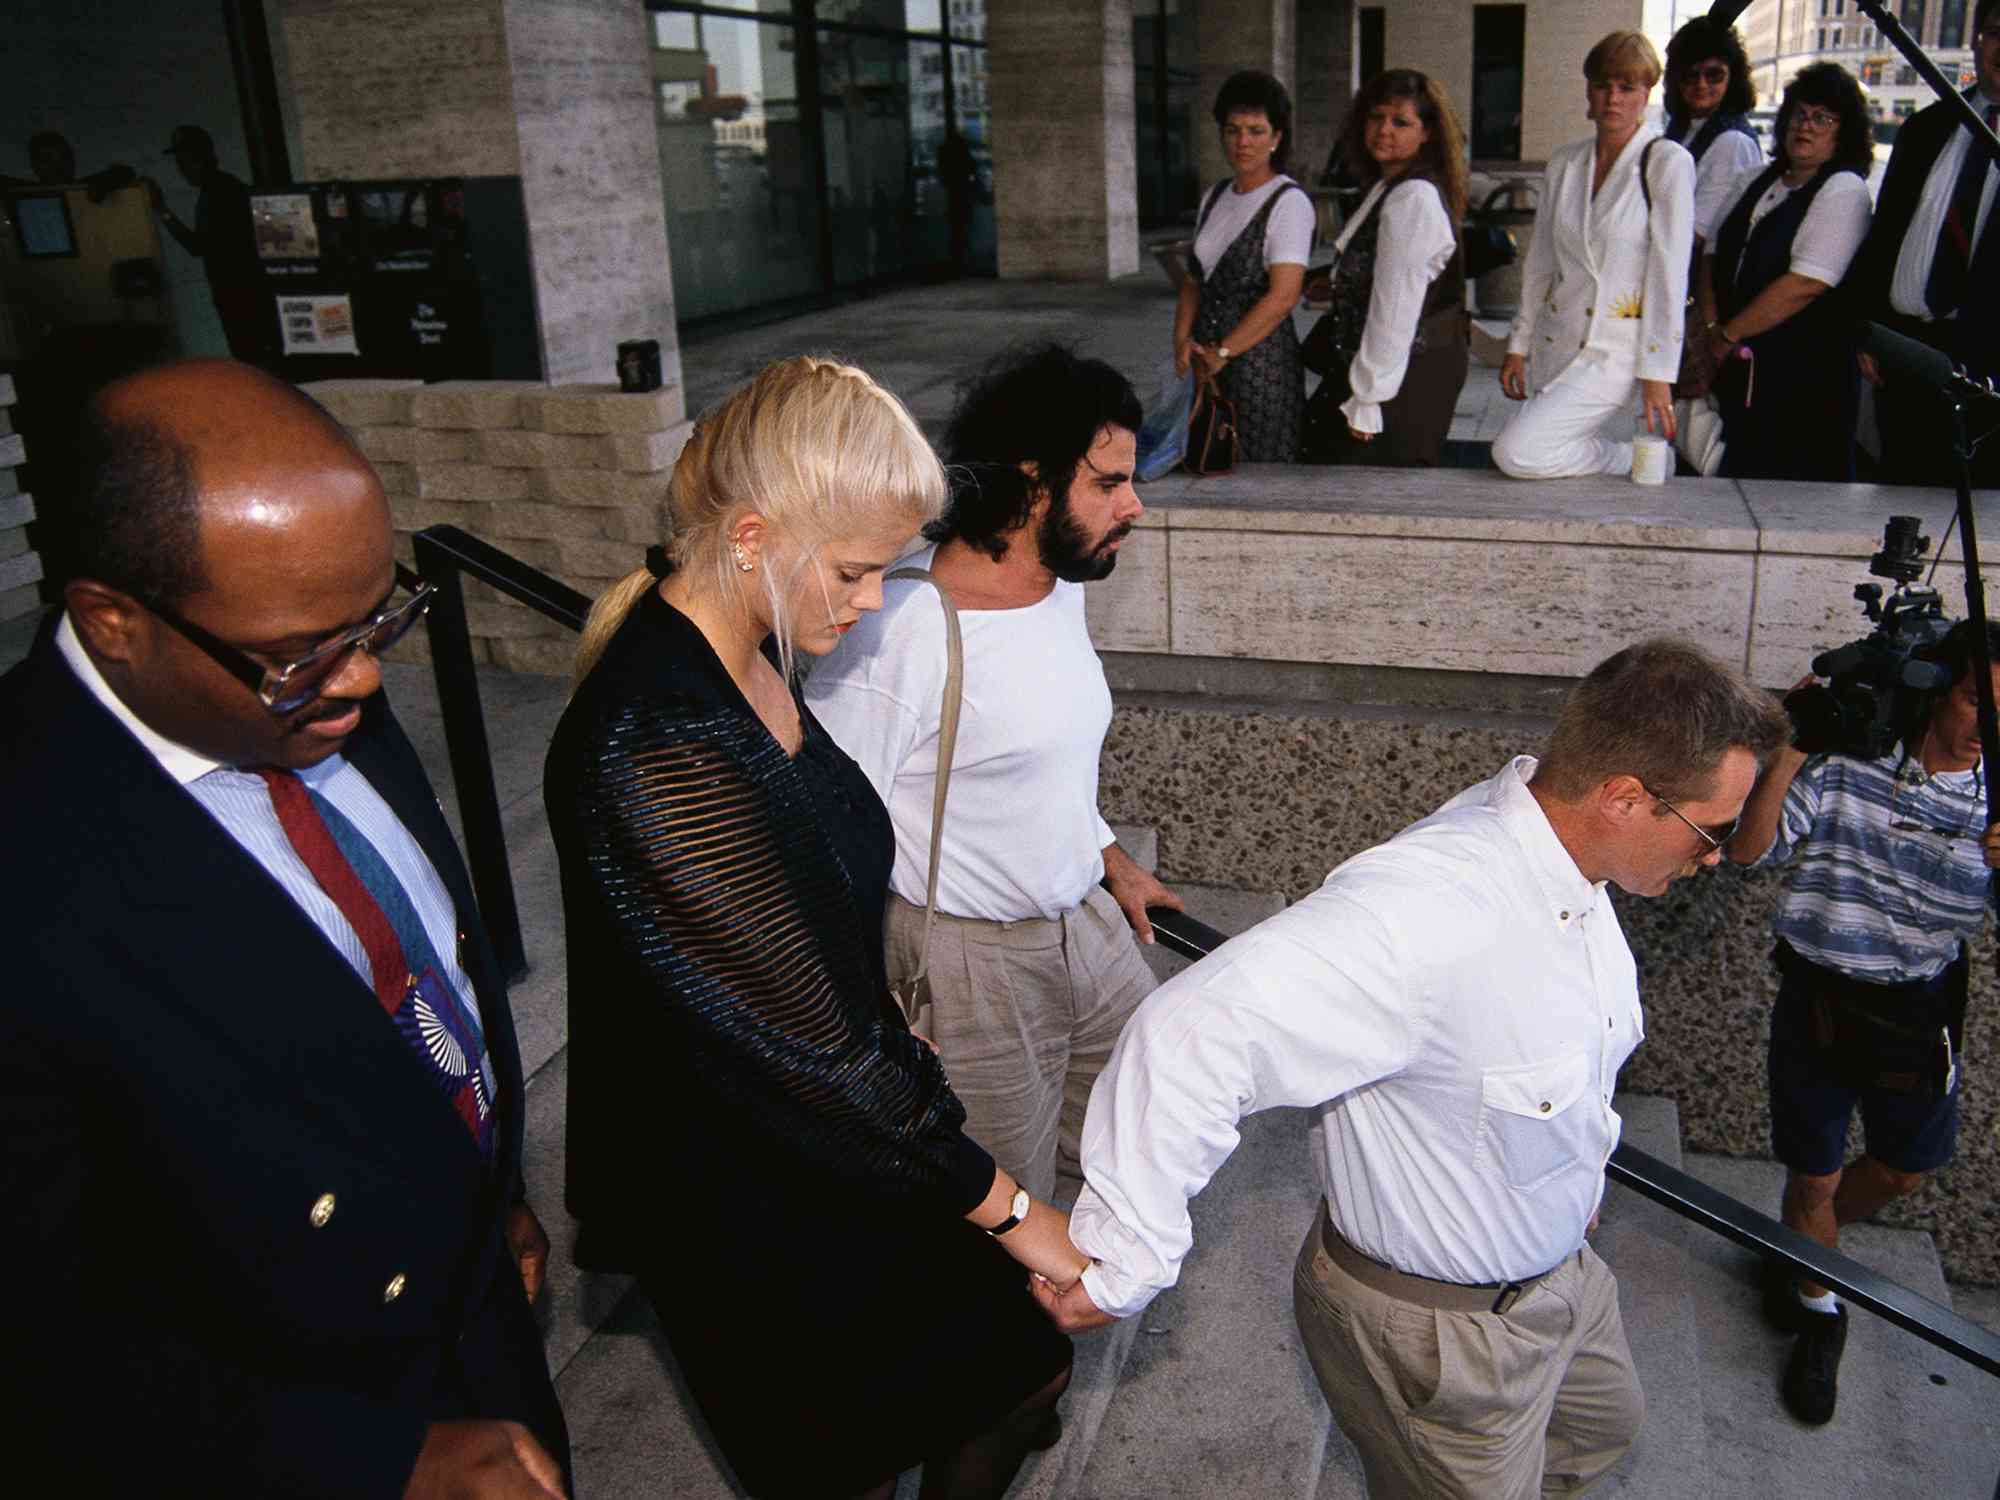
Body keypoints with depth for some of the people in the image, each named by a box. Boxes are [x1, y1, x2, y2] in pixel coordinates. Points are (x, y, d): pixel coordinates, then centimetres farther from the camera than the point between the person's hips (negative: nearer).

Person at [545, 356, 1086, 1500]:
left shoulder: (743, 658, -3)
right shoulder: (657, 748, -33)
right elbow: (796, 1042, -28)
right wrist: (1007, 1208, -20)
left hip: (839, 1122, 8)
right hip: (754, 1197, -8)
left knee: (1015, 1376, 18)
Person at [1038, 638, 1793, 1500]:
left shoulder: (1570, 867, -8)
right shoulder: (1422, 910, -40)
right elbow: (1195, 1032, -48)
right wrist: (1124, 1266, -42)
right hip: (1438, 1327, -9)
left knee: (1604, 1428, 32)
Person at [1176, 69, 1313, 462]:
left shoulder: (1289, 202, -9)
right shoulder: (1215, 197, 13)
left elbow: (1283, 297, -18)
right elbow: (1194, 281, 14)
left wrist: (1223, 352, -14)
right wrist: (1182, 339, -3)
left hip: (1261, 358, -6)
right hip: (1208, 362, 7)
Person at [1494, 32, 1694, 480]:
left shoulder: (1668, 163, -6)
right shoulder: (1565, 162, 10)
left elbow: (1669, 274, -10)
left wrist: (1657, 375, -14)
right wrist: (1519, 345, 12)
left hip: (1619, 351, -6)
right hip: (1558, 343, 6)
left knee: (1516, 452, -22)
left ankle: (1647, 462, -3)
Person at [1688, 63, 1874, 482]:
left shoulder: (1844, 191, -5)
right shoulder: (1754, 183, 17)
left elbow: (1806, 284, -15)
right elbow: (1713, 258, 11)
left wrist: (1724, 337, -11)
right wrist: (1710, 333, -5)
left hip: (1804, 380, -6)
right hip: (1737, 371, 6)